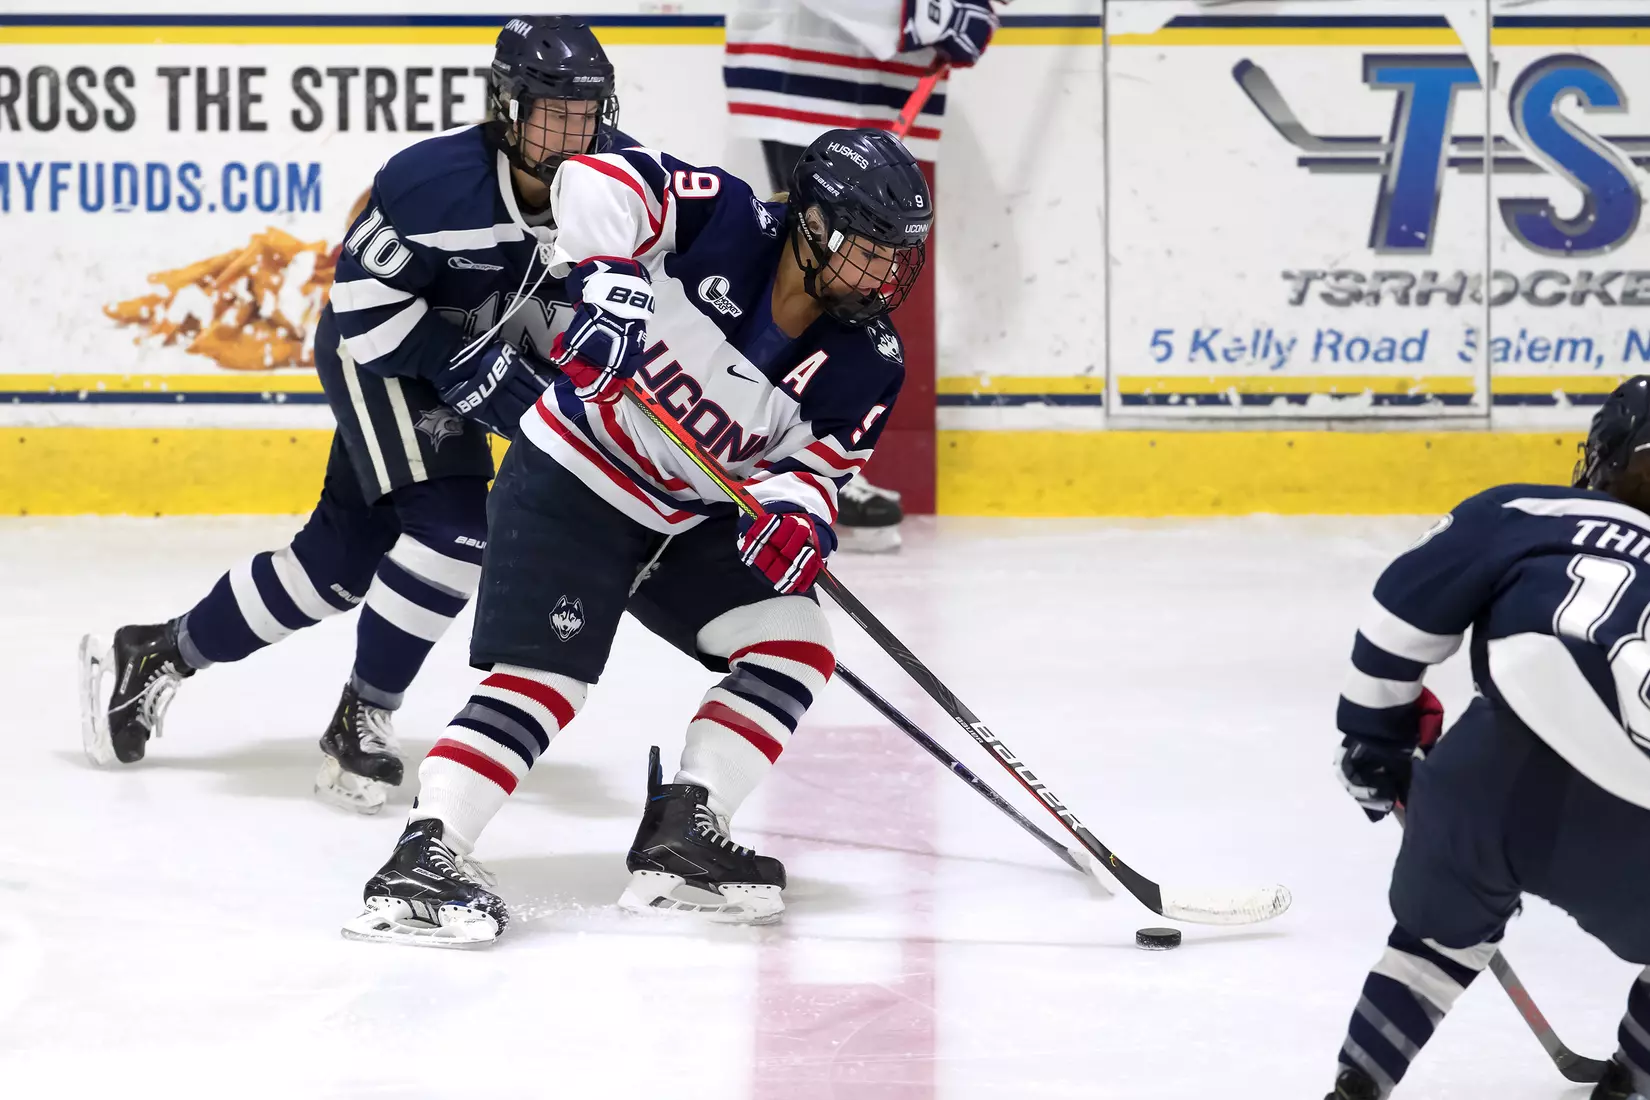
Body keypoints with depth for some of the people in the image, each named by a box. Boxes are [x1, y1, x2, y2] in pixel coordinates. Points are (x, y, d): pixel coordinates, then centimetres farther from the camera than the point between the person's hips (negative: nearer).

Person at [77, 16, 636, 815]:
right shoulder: (435, 180, -33)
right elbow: (367, 306, -27)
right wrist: (474, 371, -30)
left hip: (491, 356, 7)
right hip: (378, 355, -6)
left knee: (340, 555, 12)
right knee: (451, 532, -22)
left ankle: (153, 658, 28)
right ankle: (360, 724, -6)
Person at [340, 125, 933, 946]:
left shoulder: (865, 365, -6)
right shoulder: (727, 222, -20)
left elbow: (816, 466, -5)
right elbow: (596, 180, -26)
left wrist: (799, 514, -28)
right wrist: (611, 284, -39)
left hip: (686, 523, 7)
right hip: (569, 480, -7)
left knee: (794, 644, -5)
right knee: (545, 679, -18)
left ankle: (679, 844, -2)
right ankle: (419, 864, -22)